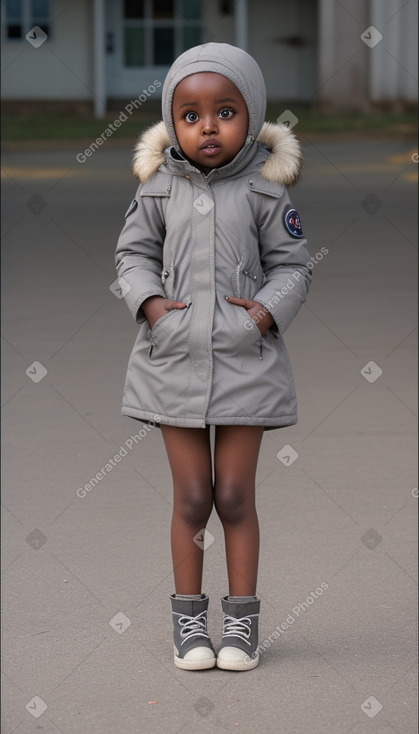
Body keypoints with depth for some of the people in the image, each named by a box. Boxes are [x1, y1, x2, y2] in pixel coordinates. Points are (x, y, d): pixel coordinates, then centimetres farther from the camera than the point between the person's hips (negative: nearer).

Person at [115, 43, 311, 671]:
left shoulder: (264, 192, -4)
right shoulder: (158, 188, 1)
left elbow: (292, 265, 2)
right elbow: (134, 252, 9)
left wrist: (270, 308, -15)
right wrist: (149, 300, -8)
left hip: (246, 358, -1)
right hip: (174, 357, 1)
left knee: (235, 495, 4)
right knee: (192, 497, 6)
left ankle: (242, 619, 15)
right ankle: (188, 619, 16)